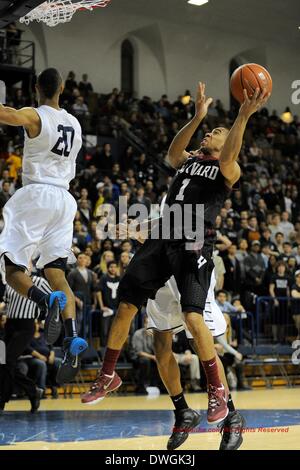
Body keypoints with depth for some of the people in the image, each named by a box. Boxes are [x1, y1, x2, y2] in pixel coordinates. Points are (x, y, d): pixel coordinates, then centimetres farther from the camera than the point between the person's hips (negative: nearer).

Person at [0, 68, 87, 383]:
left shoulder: (34, 115, -5)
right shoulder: (75, 124, 16)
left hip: (36, 194, -6)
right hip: (64, 198, 6)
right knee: (56, 272, 2)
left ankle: (48, 301, -32)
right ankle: (72, 339, -16)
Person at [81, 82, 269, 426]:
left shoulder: (228, 169, 5)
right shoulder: (189, 159, 20)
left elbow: (227, 157, -19)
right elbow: (172, 152, -4)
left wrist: (243, 117, -32)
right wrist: (198, 116, -14)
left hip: (195, 244, -6)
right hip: (164, 237, 6)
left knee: (192, 315, -19)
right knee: (125, 306, 4)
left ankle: (217, 390, -3)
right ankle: (108, 377, 20)